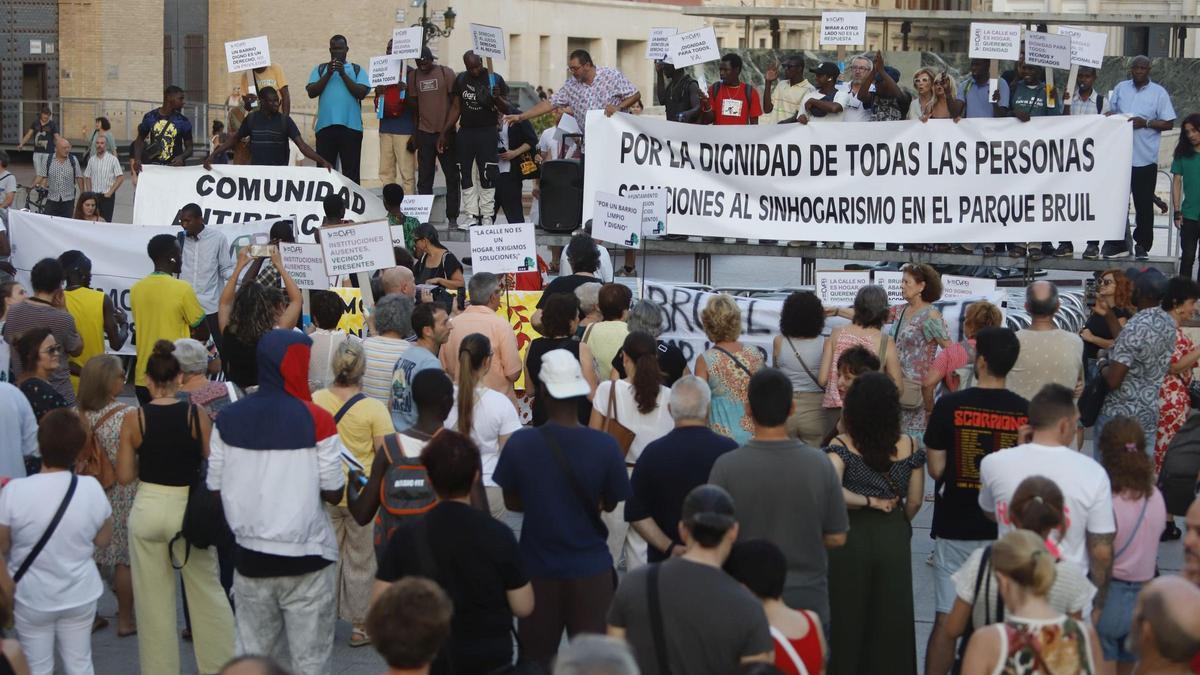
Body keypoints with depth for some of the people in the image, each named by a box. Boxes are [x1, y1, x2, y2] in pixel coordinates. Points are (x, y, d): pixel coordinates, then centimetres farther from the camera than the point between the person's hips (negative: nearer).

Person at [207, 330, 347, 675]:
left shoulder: (228, 418, -3)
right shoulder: (316, 420, -13)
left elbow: (215, 487, 2)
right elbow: (333, 493, -10)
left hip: (250, 555, 4)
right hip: (305, 556, -3)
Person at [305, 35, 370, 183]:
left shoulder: (357, 70, 13)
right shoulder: (320, 69, 16)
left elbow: (361, 93, -3)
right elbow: (311, 92, 2)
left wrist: (343, 74, -8)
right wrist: (328, 74, -7)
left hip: (351, 126, -1)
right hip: (325, 126, 1)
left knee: (351, 171, -1)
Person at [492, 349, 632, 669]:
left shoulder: (519, 444, -15)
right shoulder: (604, 447, -16)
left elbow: (512, 502, -2)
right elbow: (610, 504, -2)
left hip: (537, 566, 1)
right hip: (590, 567, -1)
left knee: (535, 657, 16)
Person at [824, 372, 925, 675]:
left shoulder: (841, 446, -12)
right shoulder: (910, 447, -4)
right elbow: (914, 502, 3)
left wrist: (869, 502, -14)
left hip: (851, 537, -1)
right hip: (894, 538, 2)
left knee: (847, 616, 13)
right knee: (892, 619, 13)